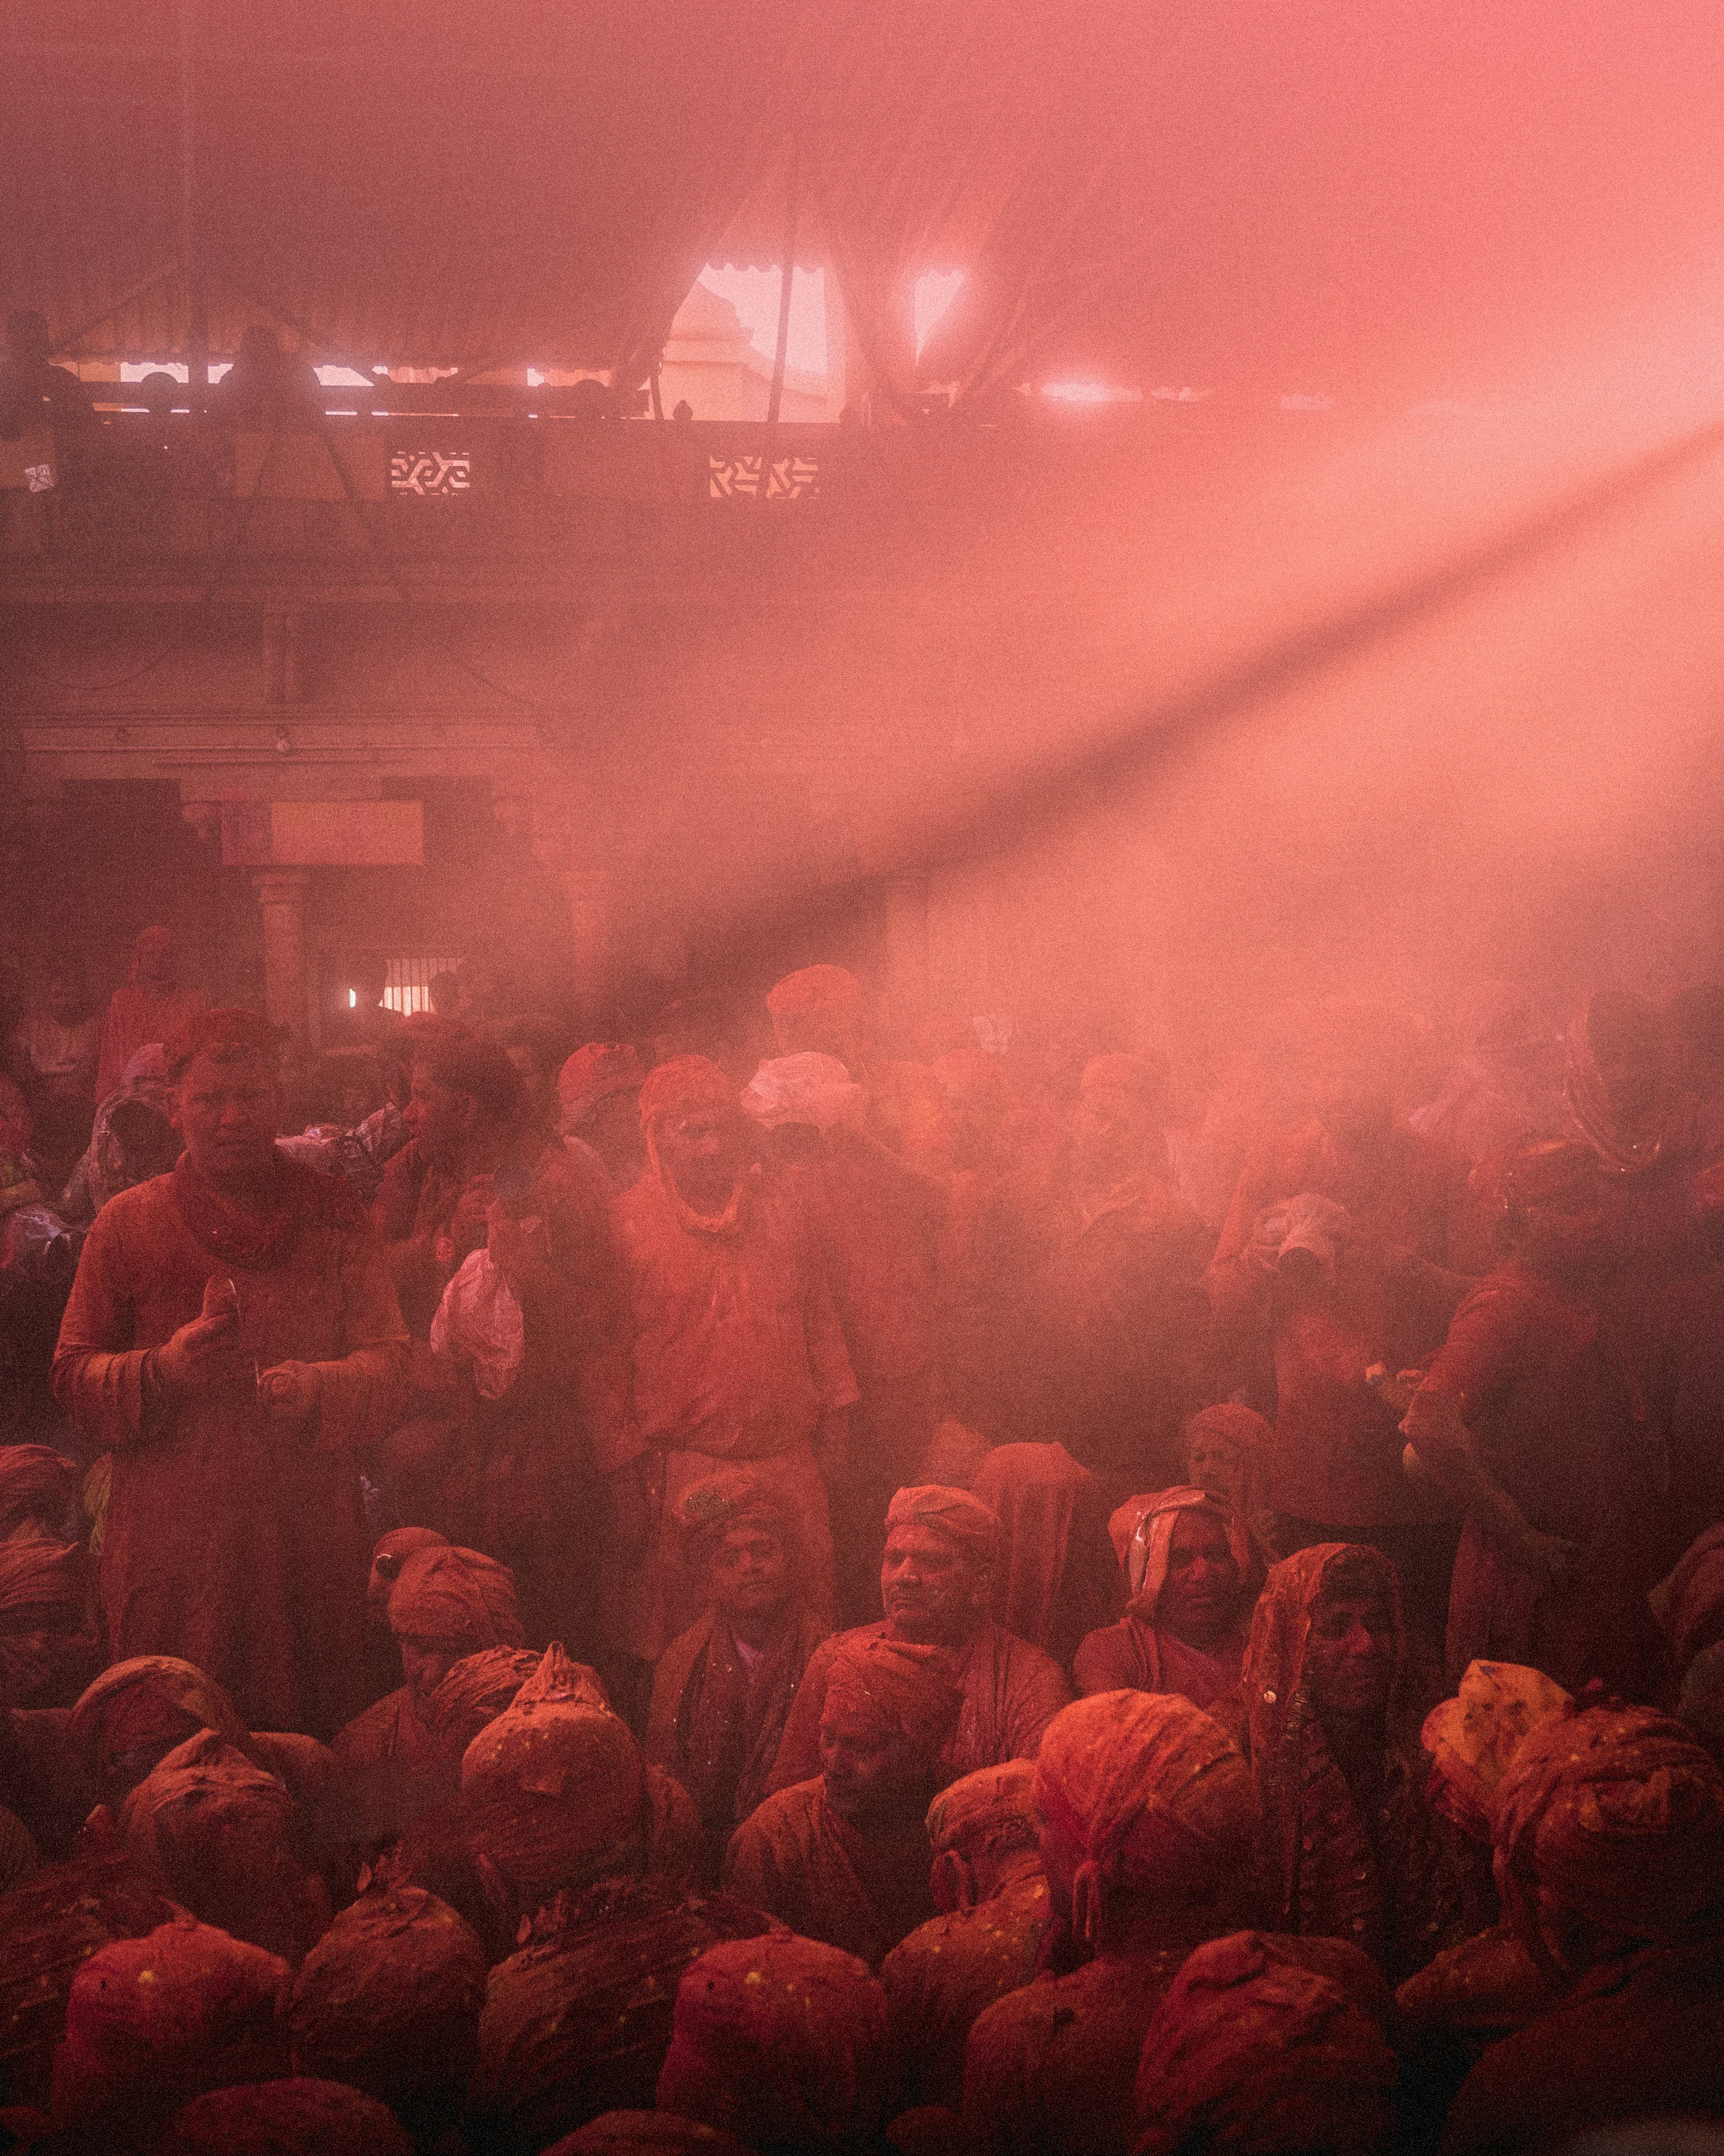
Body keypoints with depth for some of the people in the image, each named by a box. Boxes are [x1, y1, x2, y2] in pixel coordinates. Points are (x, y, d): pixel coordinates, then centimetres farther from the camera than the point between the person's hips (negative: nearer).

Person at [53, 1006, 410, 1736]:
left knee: (310, 1744, 3)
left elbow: (388, 1357, 4)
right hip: (173, 1543, 0)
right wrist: (161, 1369, -15)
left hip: (309, 1533, 1)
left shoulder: (329, 1213, 7)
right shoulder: (127, 1223, 6)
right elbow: (73, 1377, 4)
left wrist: (316, 1387, -17)